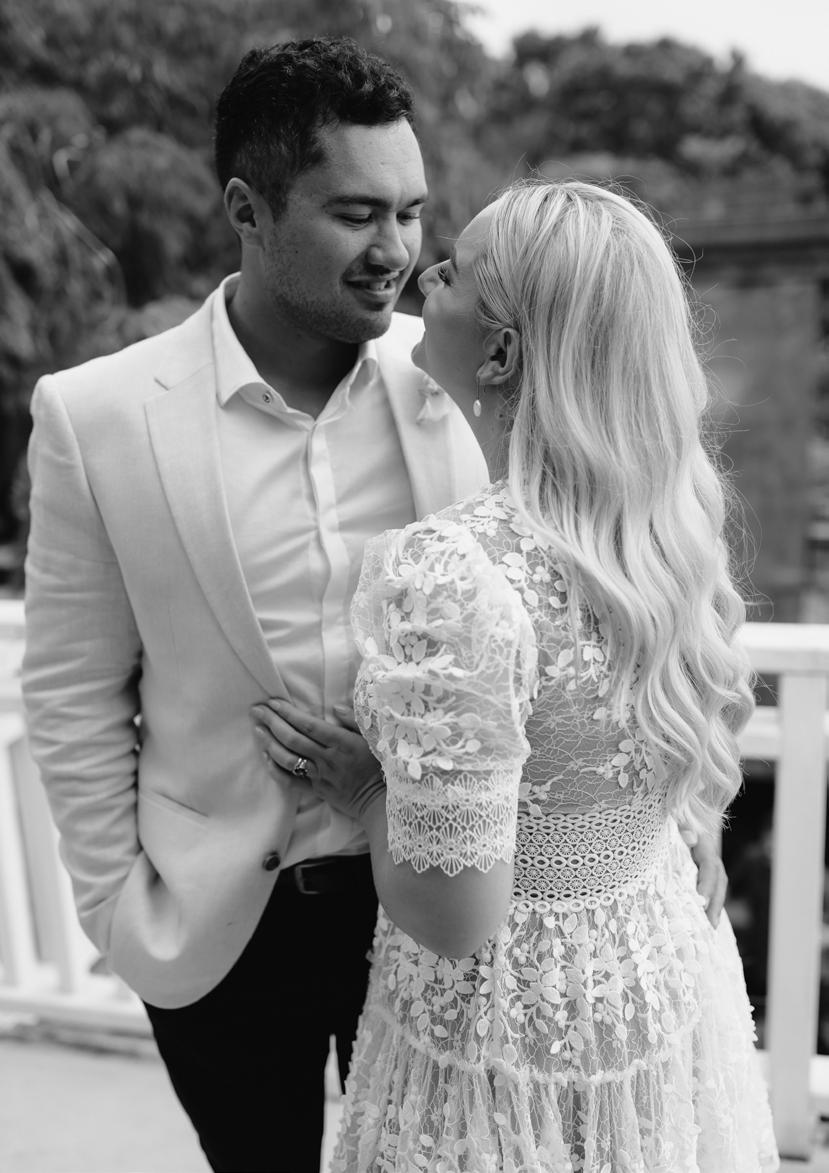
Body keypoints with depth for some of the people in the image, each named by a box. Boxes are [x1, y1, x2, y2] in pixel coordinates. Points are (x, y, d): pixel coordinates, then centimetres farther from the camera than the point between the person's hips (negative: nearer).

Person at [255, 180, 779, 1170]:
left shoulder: (448, 572, -31)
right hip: (667, 970, 6)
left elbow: (455, 918, -28)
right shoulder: (670, 513, -8)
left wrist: (365, 795, -9)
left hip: (515, 1026, -6)